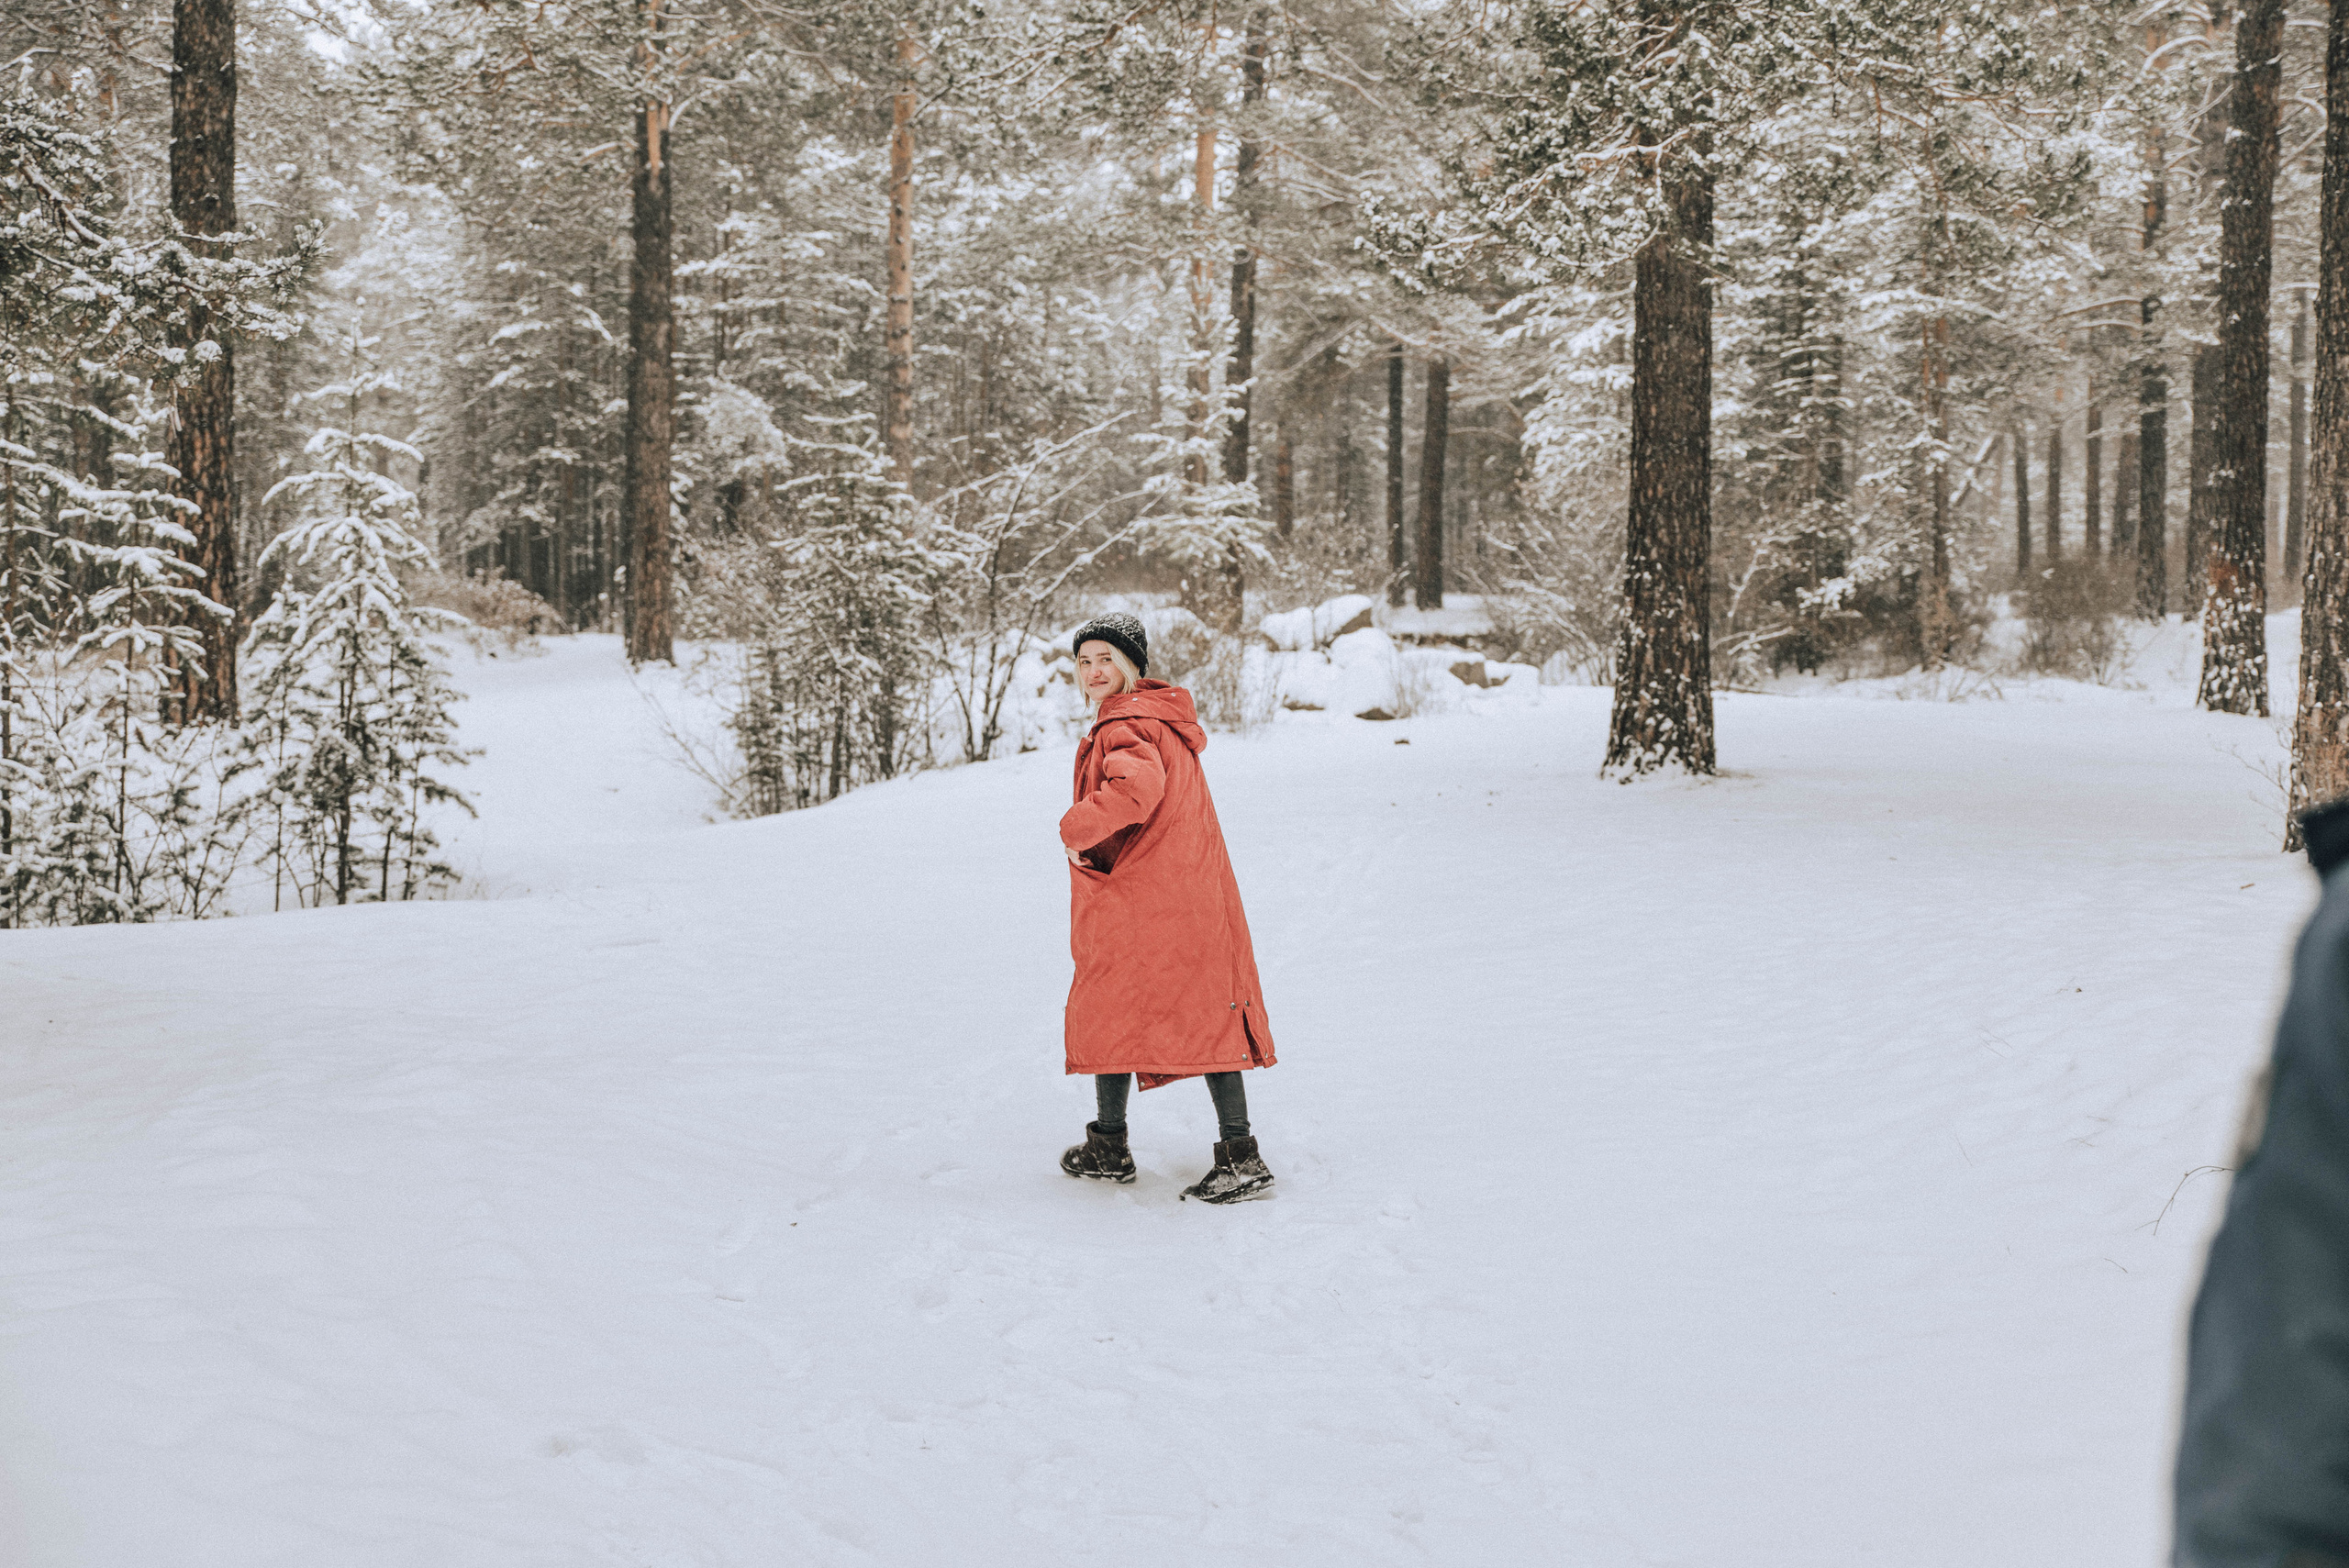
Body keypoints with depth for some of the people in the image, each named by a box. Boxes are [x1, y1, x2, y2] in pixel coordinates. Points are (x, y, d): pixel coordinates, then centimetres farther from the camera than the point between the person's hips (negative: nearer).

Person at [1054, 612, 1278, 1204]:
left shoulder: (1124, 727, -13)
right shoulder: (1168, 721, 17)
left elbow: (1138, 785, -34)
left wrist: (1076, 830, -21)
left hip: (1135, 900, -8)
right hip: (1196, 897, 8)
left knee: (1106, 1010, 8)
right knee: (1209, 1014, 5)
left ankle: (1108, 1148, 18)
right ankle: (1240, 1156, 0)